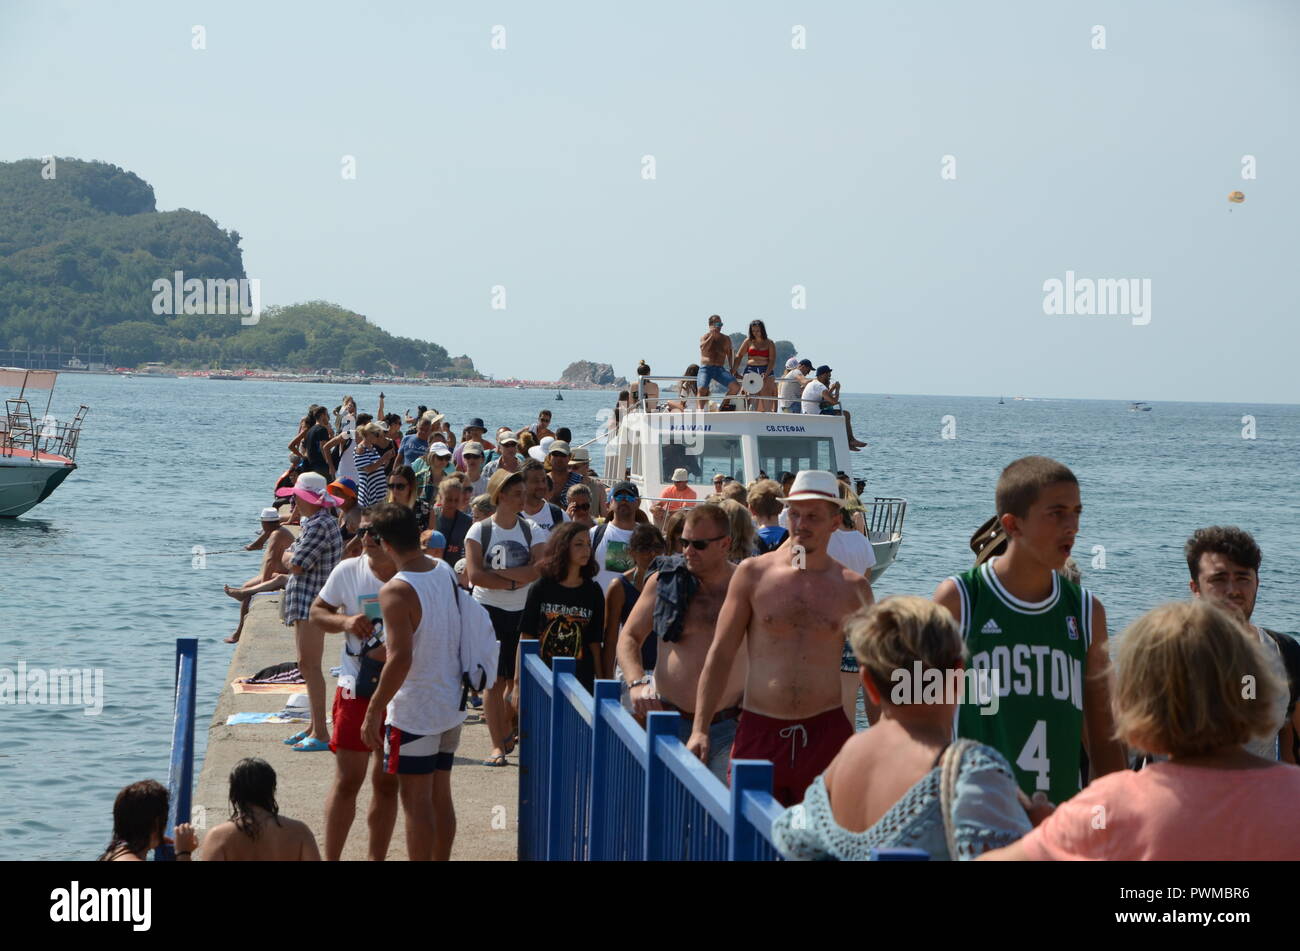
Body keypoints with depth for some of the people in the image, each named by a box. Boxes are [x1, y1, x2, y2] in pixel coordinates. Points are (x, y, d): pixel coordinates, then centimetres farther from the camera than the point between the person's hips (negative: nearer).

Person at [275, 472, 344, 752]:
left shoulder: (319, 525, -17)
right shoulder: (313, 522, 18)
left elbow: (296, 565, -19)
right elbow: (290, 558, 18)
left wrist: (288, 556, 0)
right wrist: (292, 557, -2)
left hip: (312, 602, -11)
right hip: (306, 602, 11)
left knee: (309, 664, -12)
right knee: (308, 665, 15)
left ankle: (320, 734, -14)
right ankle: (314, 726, 23)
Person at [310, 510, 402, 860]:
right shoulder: (348, 571, -4)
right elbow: (317, 612, 7)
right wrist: (345, 621, -13)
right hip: (356, 690, 0)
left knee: (387, 781, 11)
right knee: (348, 779, -1)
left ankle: (377, 857, 23)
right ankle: (331, 858, 8)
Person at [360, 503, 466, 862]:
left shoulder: (396, 591, -21)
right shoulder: (447, 572, 2)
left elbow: (400, 659, -25)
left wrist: (373, 712, -17)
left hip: (414, 712, -8)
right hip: (451, 706, 8)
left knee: (415, 800, 0)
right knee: (440, 795, 16)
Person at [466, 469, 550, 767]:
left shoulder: (532, 530, 2)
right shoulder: (480, 530, -3)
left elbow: (540, 570, -12)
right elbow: (475, 575, -13)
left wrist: (498, 574, -17)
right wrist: (515, 581, -12)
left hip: (523, 611, 2)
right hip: (489, 609, -2)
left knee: (517, 680, 6)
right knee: (495, 680, -3)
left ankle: (505, 733, 25)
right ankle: (498, 745, -1)